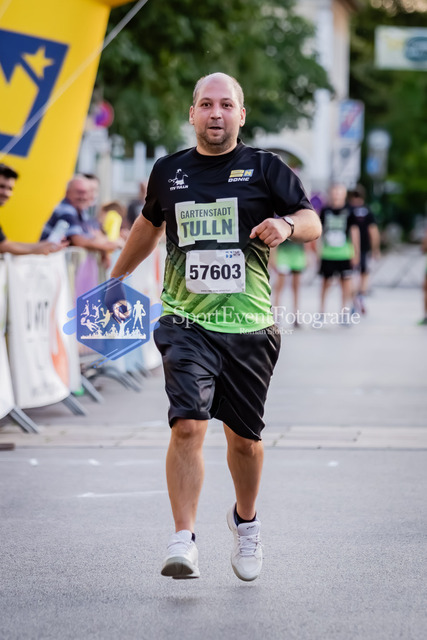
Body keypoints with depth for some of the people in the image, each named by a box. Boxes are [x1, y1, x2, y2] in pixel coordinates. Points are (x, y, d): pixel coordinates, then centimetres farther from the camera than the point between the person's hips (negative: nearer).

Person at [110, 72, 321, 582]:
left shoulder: (265, 168, 3)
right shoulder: (168, 171, 9)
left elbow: (312, 223, -1)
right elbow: (149, 224, 27)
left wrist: (287, 224, -23)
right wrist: (117, 277, 36)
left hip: (249, 328, 0)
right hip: (186, 324, 0)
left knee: (244, 438, 10)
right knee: (188, 425, -18)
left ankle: (245, 521, 37)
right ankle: (183, 541, -17)